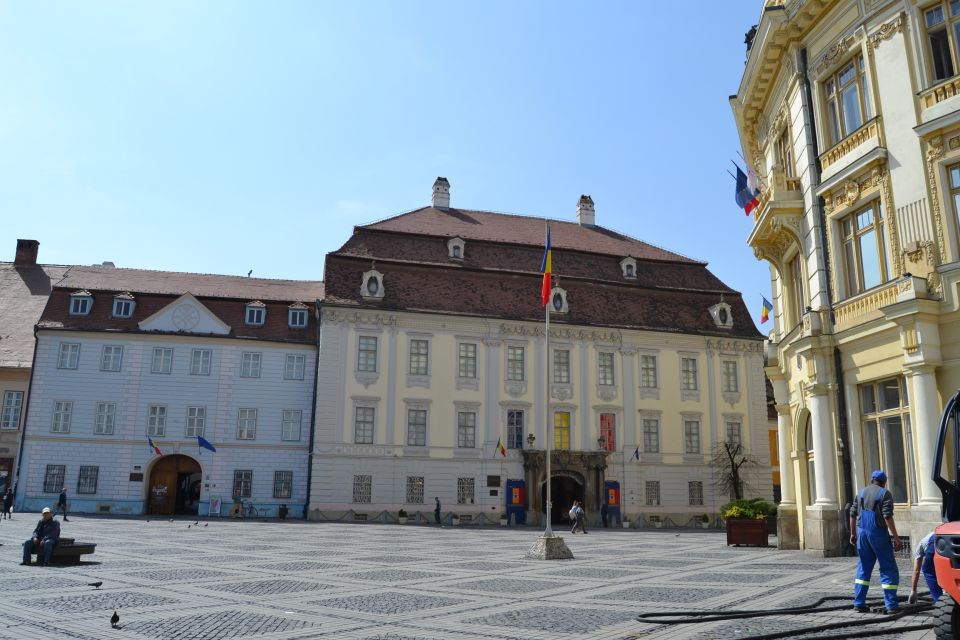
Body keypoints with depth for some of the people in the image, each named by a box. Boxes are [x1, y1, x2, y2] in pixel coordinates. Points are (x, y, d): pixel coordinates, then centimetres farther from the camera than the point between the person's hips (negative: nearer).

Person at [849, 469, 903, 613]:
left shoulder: (862, 492, 13)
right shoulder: (885, 494, -4)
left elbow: (853, 514, 12)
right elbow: (887, 517, -15)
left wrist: (853, 534, 20)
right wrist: (896, 538, -14)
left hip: (862, 532, 5)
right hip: (878, 533, -5)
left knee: (863, 568, 12)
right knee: (888, 569, 4)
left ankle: (859, 603, 10)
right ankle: (891, 605, 1)